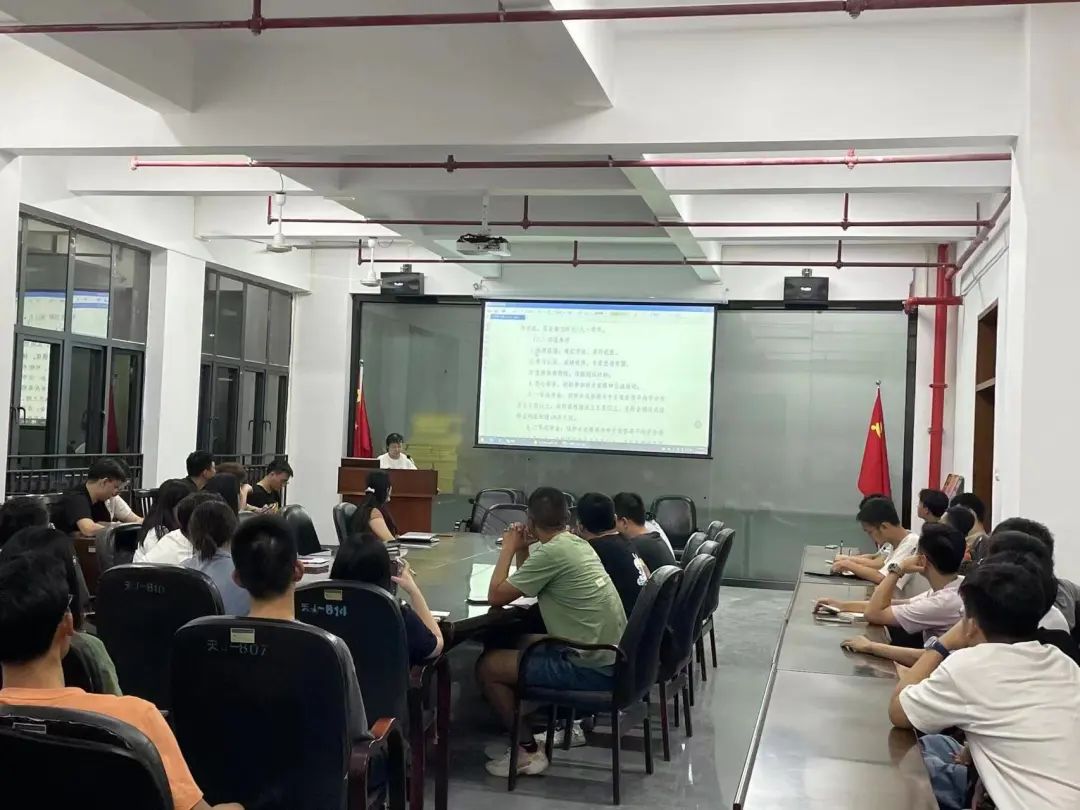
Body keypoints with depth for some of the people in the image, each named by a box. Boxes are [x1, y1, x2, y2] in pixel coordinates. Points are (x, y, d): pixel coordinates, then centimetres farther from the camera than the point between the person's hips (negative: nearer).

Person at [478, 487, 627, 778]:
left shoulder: (551, 552, -18)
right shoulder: (577, 543, 10)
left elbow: (496, 596, -11)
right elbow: (530, 586, 23)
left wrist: (509, 548, -1)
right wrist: (523, 550, 9)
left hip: (591, 669, -9)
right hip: (612, 660, 9)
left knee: (487, 666, 0)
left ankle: (528, 752, 6)